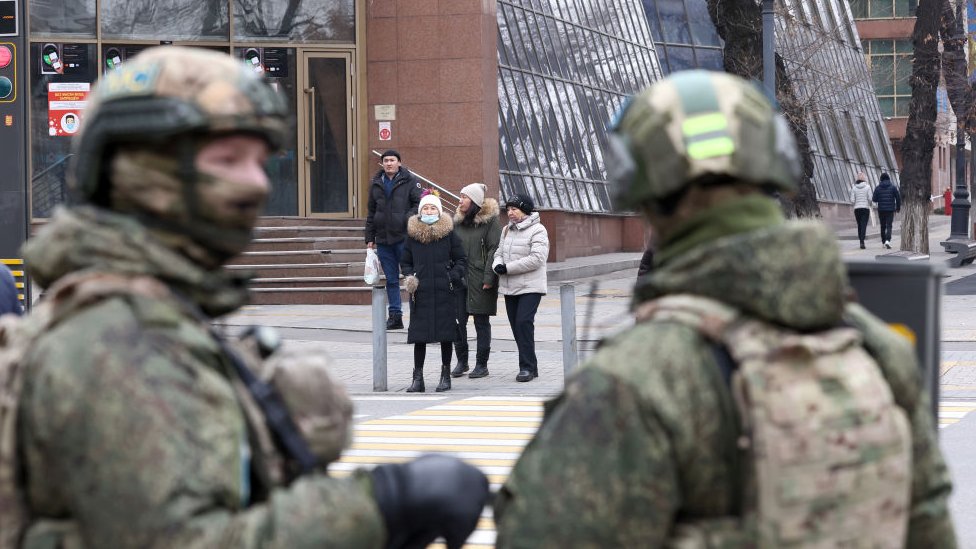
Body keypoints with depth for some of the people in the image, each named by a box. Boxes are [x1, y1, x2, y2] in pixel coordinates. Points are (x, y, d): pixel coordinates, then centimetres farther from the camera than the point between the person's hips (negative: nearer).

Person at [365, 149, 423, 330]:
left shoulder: (410, 181, -1)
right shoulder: (376, 183, 13)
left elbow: (420, 204, -4)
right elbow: (371, 212, 17)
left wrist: (409, 218, -20)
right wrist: (370, 238, 13)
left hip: (405, 238, -5)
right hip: (383, 240, 5)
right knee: (391, 279, 8)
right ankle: (395, 316, 13)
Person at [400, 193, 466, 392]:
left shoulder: (449, 233, 3)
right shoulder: (412, 234, 7)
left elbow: (460, 260, 7)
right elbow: (405, 262, 14)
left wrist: (454, 275, -9)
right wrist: (409, 277, -4)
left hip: (444, 292, -1)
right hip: (420, 292, 1)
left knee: (446, 333, 3)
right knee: (419, 334, 0)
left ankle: (445, 375, 14)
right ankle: (417, 378, 6)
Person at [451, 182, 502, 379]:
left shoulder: (490, 221, -5)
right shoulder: (458, 221, 12)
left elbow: (494, 250, -10)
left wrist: (488, 278, -16)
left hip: (480, 280, -5)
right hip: (459, 279, 5)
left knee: (481, 322, 2)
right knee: (458, 320, 2)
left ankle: (481, 364, 9)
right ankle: (461, 361, 15)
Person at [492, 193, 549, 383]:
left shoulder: (537, 231, -9)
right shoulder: (507, 230, 15)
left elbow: (536, 259, -19)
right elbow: (499, 252, 17)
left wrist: (507, 268, -19)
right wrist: (498, 264, -8)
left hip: (530, 287, -7)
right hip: (509, 287, 7)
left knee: (524, 322, -17)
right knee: (516, 325, 7)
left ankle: (527, 367, -12)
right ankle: (529, 366, 15)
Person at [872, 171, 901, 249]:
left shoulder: (878, 188, -1)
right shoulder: (893, 187, -2)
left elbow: (874, 199, -3)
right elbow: (898, 198, 0)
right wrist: (898, 208, 12)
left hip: (881, 210, 1)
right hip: (890, 210, -1)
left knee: (883, 226, 14)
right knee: (889, 226, -4)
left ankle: (883, 241, 20)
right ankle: (887, 240, -23)